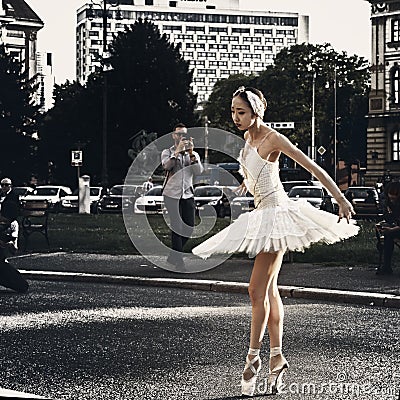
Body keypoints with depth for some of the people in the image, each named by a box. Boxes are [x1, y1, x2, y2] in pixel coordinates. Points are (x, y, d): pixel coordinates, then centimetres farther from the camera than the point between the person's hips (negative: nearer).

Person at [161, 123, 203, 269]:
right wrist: (178, 151, -19)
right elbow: (167, 166, -15)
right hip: (172, 194, -3)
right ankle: (178, 259, -2)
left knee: (189, 227, 1)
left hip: (188, 195, 3)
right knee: (177, 226, -7)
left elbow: (199, 171, -4)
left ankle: (173, 256, 18)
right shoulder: (167, 152, 7)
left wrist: (191, 153, -13)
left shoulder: (193, 154, 15)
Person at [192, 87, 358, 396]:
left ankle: (253, 358, -7)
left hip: (276, 214, -9)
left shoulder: (273, 139, -15)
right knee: (269, 290, 8)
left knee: (258, 289, -12)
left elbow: (313, 168, -16)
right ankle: (277, 357, 11)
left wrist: (341, 199, -18)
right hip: (261, 214, 9)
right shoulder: (250, 137, 9)